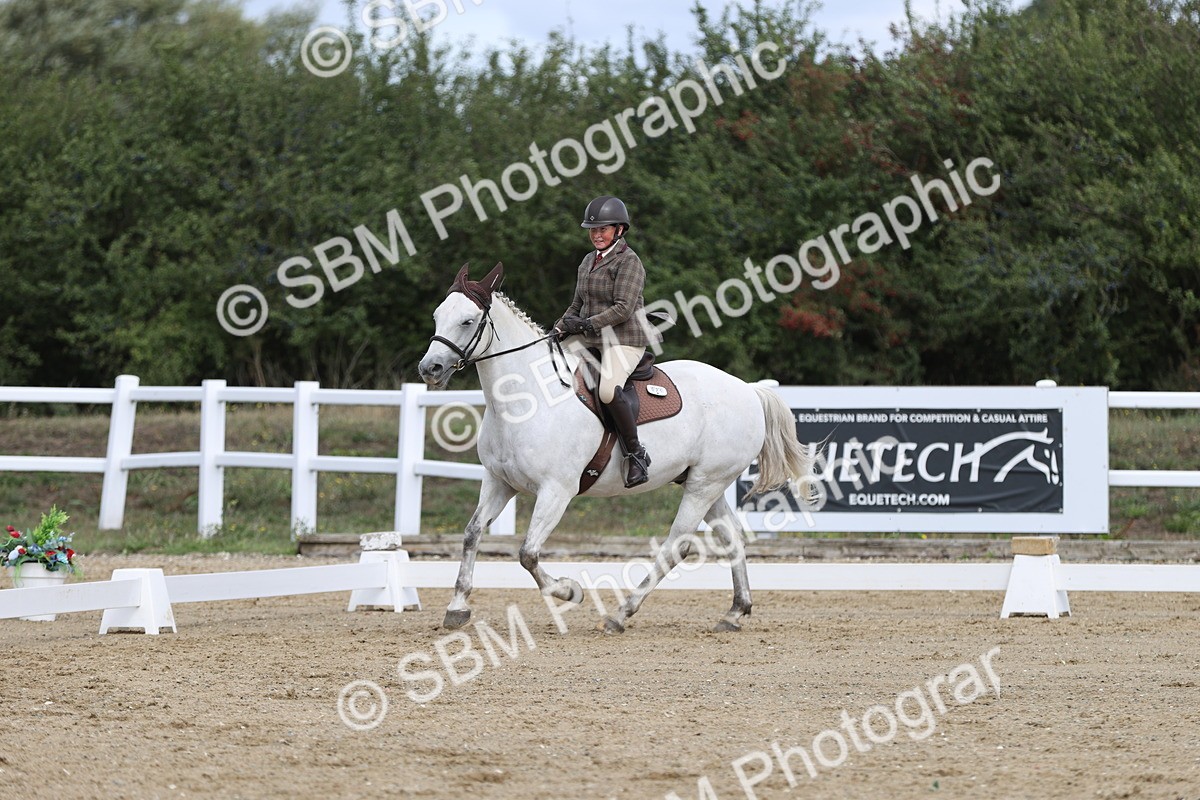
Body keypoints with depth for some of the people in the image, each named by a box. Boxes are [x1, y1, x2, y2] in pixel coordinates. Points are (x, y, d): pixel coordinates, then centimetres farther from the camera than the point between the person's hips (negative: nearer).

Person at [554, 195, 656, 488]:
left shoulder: (628, 261, -8)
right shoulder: (589, 261, 19)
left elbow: (623, 308, -17)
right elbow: (578, 304, 25)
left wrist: (588, 324, -25)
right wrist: (566, 323, 5)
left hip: (623, 340, -9)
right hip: (591, 341, 9)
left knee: (608, 389, -32)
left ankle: (636, 455, -22)